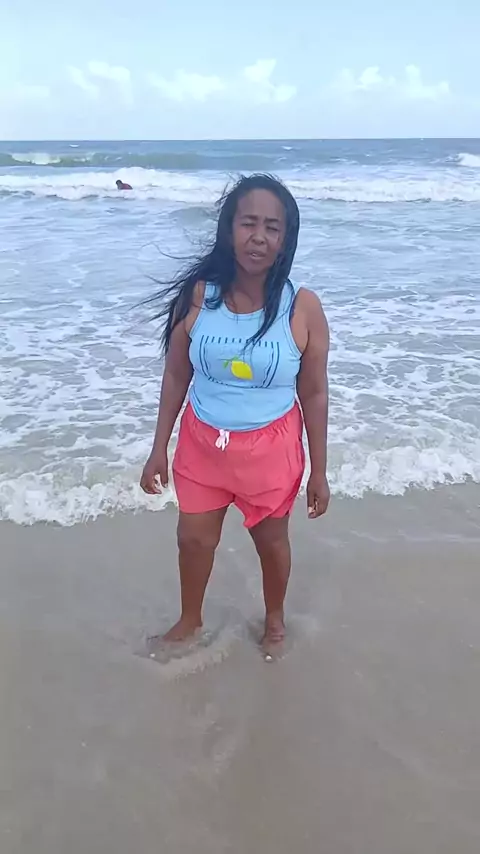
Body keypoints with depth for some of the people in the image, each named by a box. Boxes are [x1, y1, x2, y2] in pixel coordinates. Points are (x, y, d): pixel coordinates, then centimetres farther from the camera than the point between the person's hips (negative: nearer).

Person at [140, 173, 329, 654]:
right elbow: (175, 376, -2)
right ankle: (190, 620, 49)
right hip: (202, 442, 2)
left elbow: (314, 393, -7)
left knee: (271, 540, 20)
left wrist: (319, 471, -3)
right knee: (194, 538, 20)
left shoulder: (303, 307, -16)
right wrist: (159, 449, 2)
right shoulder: (196, 295, -12)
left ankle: (274, 618, 50)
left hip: (270, 448, -1)